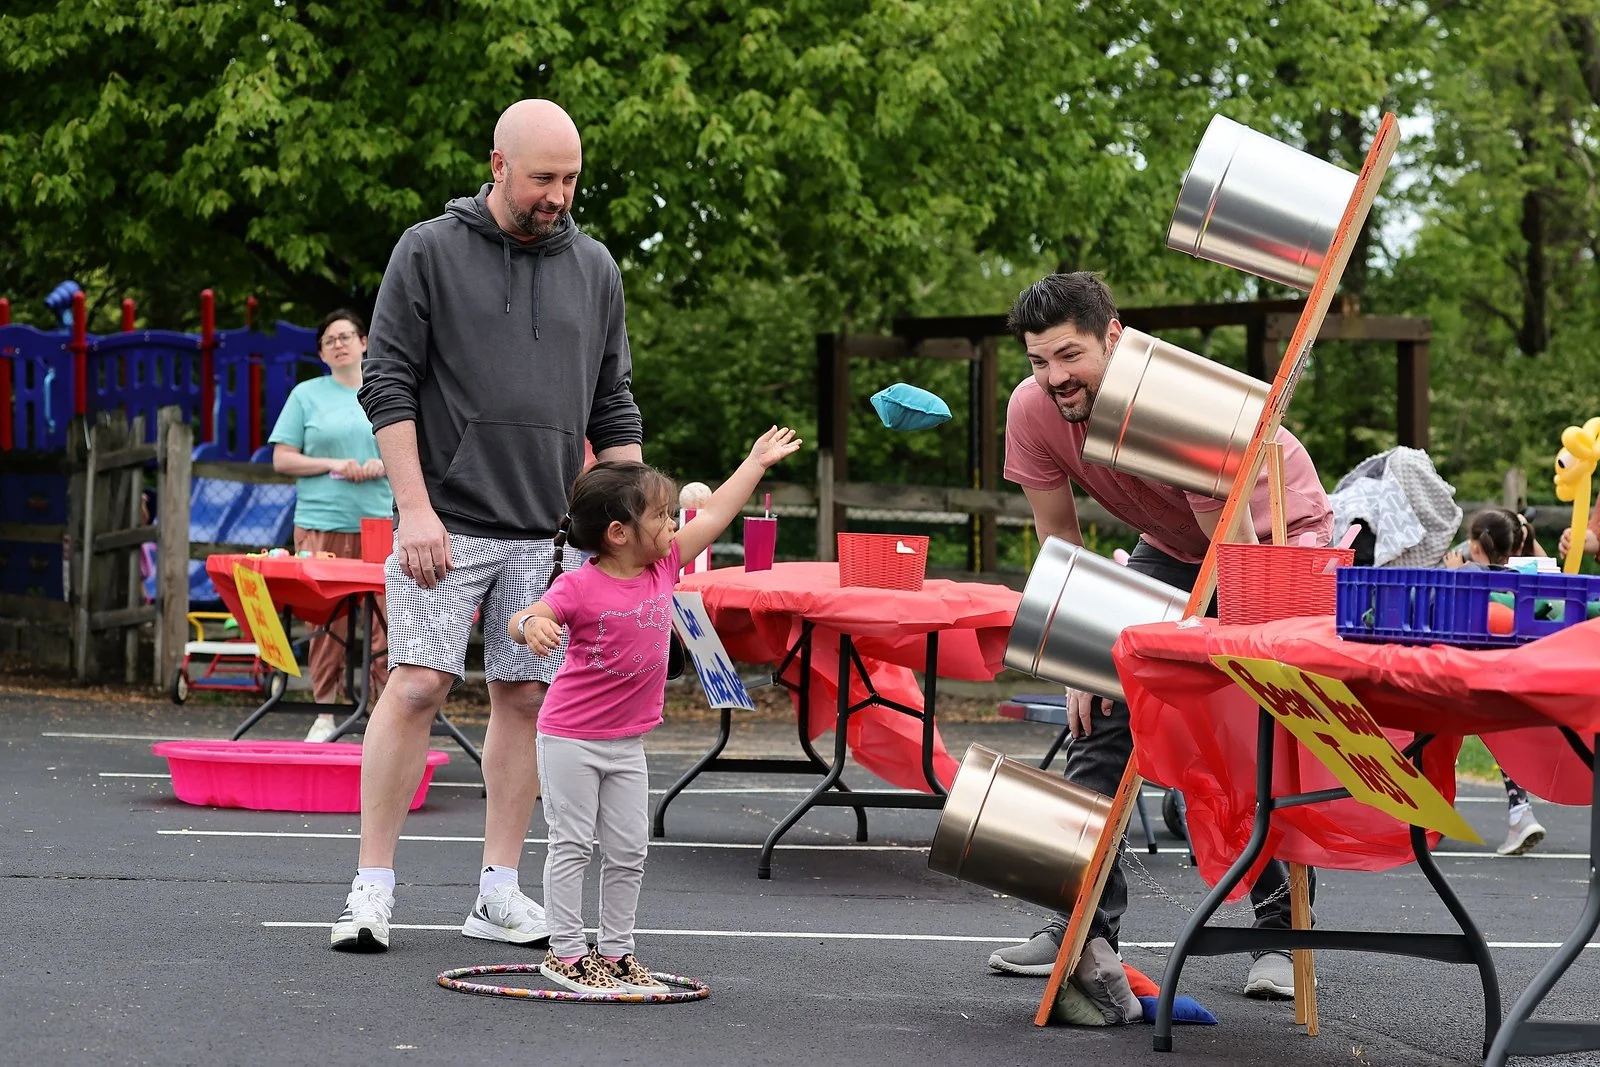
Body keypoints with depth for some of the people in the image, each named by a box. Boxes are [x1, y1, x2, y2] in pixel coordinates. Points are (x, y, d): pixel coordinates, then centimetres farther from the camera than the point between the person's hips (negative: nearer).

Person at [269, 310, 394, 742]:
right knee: (325, 621, -2)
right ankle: (325, 714, 4)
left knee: (379, 623, -4)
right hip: (320, 524, -1)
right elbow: (282, 459, 4)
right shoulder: (306, 395, 8)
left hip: (377, 524, 1)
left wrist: (379, 466, -7)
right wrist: (333, 465, -9)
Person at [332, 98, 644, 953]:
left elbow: (614, 408, 15)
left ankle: (499, 894, 10)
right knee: (417, 687, -9)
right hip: (446, 524, -4)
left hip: (549, 532, 4)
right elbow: (388, 387, -4)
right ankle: (372, 887, -3)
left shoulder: (594, 268, 11)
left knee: (525, 698, 4)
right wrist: (415, 508, -12)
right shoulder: (429, 252, 0)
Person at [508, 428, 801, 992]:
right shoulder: (579, 588, -19)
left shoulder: (663, 569, 0)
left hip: (627, 743, 7)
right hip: (571, 739, -7)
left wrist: (757, 461, 16)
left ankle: (615, 951, 18)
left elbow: (713, 516, 9)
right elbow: (525, 619, -27)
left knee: (629, 851, 9)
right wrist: (532, 625, -52)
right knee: (572, 844, -1)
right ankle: (566, 952, 6)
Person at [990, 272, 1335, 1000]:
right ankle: (1085, 922, -2)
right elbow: (1060, 541, -7)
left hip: (1282, 532, -5)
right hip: (1171, 545, 5)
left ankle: (1283, 931, -9)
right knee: (1100, 708, -8)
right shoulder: (1032, 411, -21)